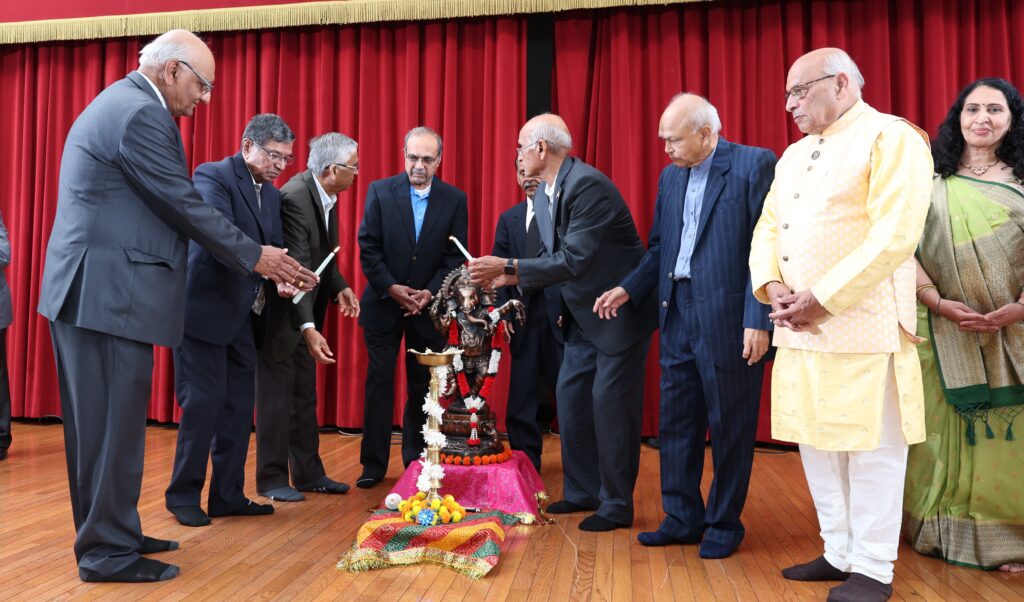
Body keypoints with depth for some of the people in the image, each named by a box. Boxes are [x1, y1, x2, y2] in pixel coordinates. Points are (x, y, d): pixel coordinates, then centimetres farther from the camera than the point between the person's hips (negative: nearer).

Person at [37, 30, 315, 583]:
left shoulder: (117, 103, 19)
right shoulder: (141, 113, -14)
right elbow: (184, 205, -15)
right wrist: (255, 257, -5)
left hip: (87, 290, 11)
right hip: (108, 294, -11)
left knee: (99, 422, 16)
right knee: (114, 423, -2)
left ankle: (106, 535, 29)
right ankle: (108, 553, 10)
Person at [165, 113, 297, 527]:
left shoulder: (272, 195, 14)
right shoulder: (213, 176, -9)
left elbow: (275, 248, 9)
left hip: (243, 316, 8)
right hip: (205, 308, -8)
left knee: (239, 406, 9)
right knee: (203, 401, -3)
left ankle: (227, 495, 20)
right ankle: (183, 494, 14)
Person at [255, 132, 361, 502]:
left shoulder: (325, 195, 3)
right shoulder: (294, 198, -25)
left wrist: (339, 287, -6)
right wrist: (308, 328, -35)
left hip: (305, 314, 9)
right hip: (280, 314, -9)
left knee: (304, 398, 14)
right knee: (276, 397, 1)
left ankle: (308, 473, 24)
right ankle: (271, 479, 14)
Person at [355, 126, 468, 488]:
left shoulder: (455, 199, 1)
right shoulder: (380, 191, -1)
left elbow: (455, 256, -1)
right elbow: (368, 248, -5)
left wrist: (430, 292, -13)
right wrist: (392, 288, -14)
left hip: (429, 306, 1)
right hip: (384, 303, -1)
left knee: (424, 386, 8)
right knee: (379, 383, 3)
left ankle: (417, 461, 21)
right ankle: (374, 464, 13)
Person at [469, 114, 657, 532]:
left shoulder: (588, 185, -23)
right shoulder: (543, 195, 5)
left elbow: (573, 260, -28)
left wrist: (507, 267, -25)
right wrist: (506, 279, -2)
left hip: (620, 309, -9)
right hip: (584, 313, 9)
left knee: (611, 402, -3)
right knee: (571, 396, 11)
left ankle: (616, 505, 12)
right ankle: (582, 491, 26)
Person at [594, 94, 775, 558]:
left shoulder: (754, 164, -7)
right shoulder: (670, 177, 13)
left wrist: (757, 321, -16)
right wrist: (628, 289, 3)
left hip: (727, 319, -6)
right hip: (677, 315, 7)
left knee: (729, 428, 7)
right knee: (676, 424, 12)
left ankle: (724, 525, 23)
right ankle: (682, 519, 27)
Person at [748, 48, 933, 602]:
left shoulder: (891, 138, -5)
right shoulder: (793, 155, 19)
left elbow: (894, 235, -16)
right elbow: (767, 230, 14)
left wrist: (822, 299, -17)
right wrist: (773, 287, -5)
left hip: (861, 327, -7)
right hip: (797, 327, 8)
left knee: (871, 449, 2)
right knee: (817, 444, 13)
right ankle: (839, 553, 27)